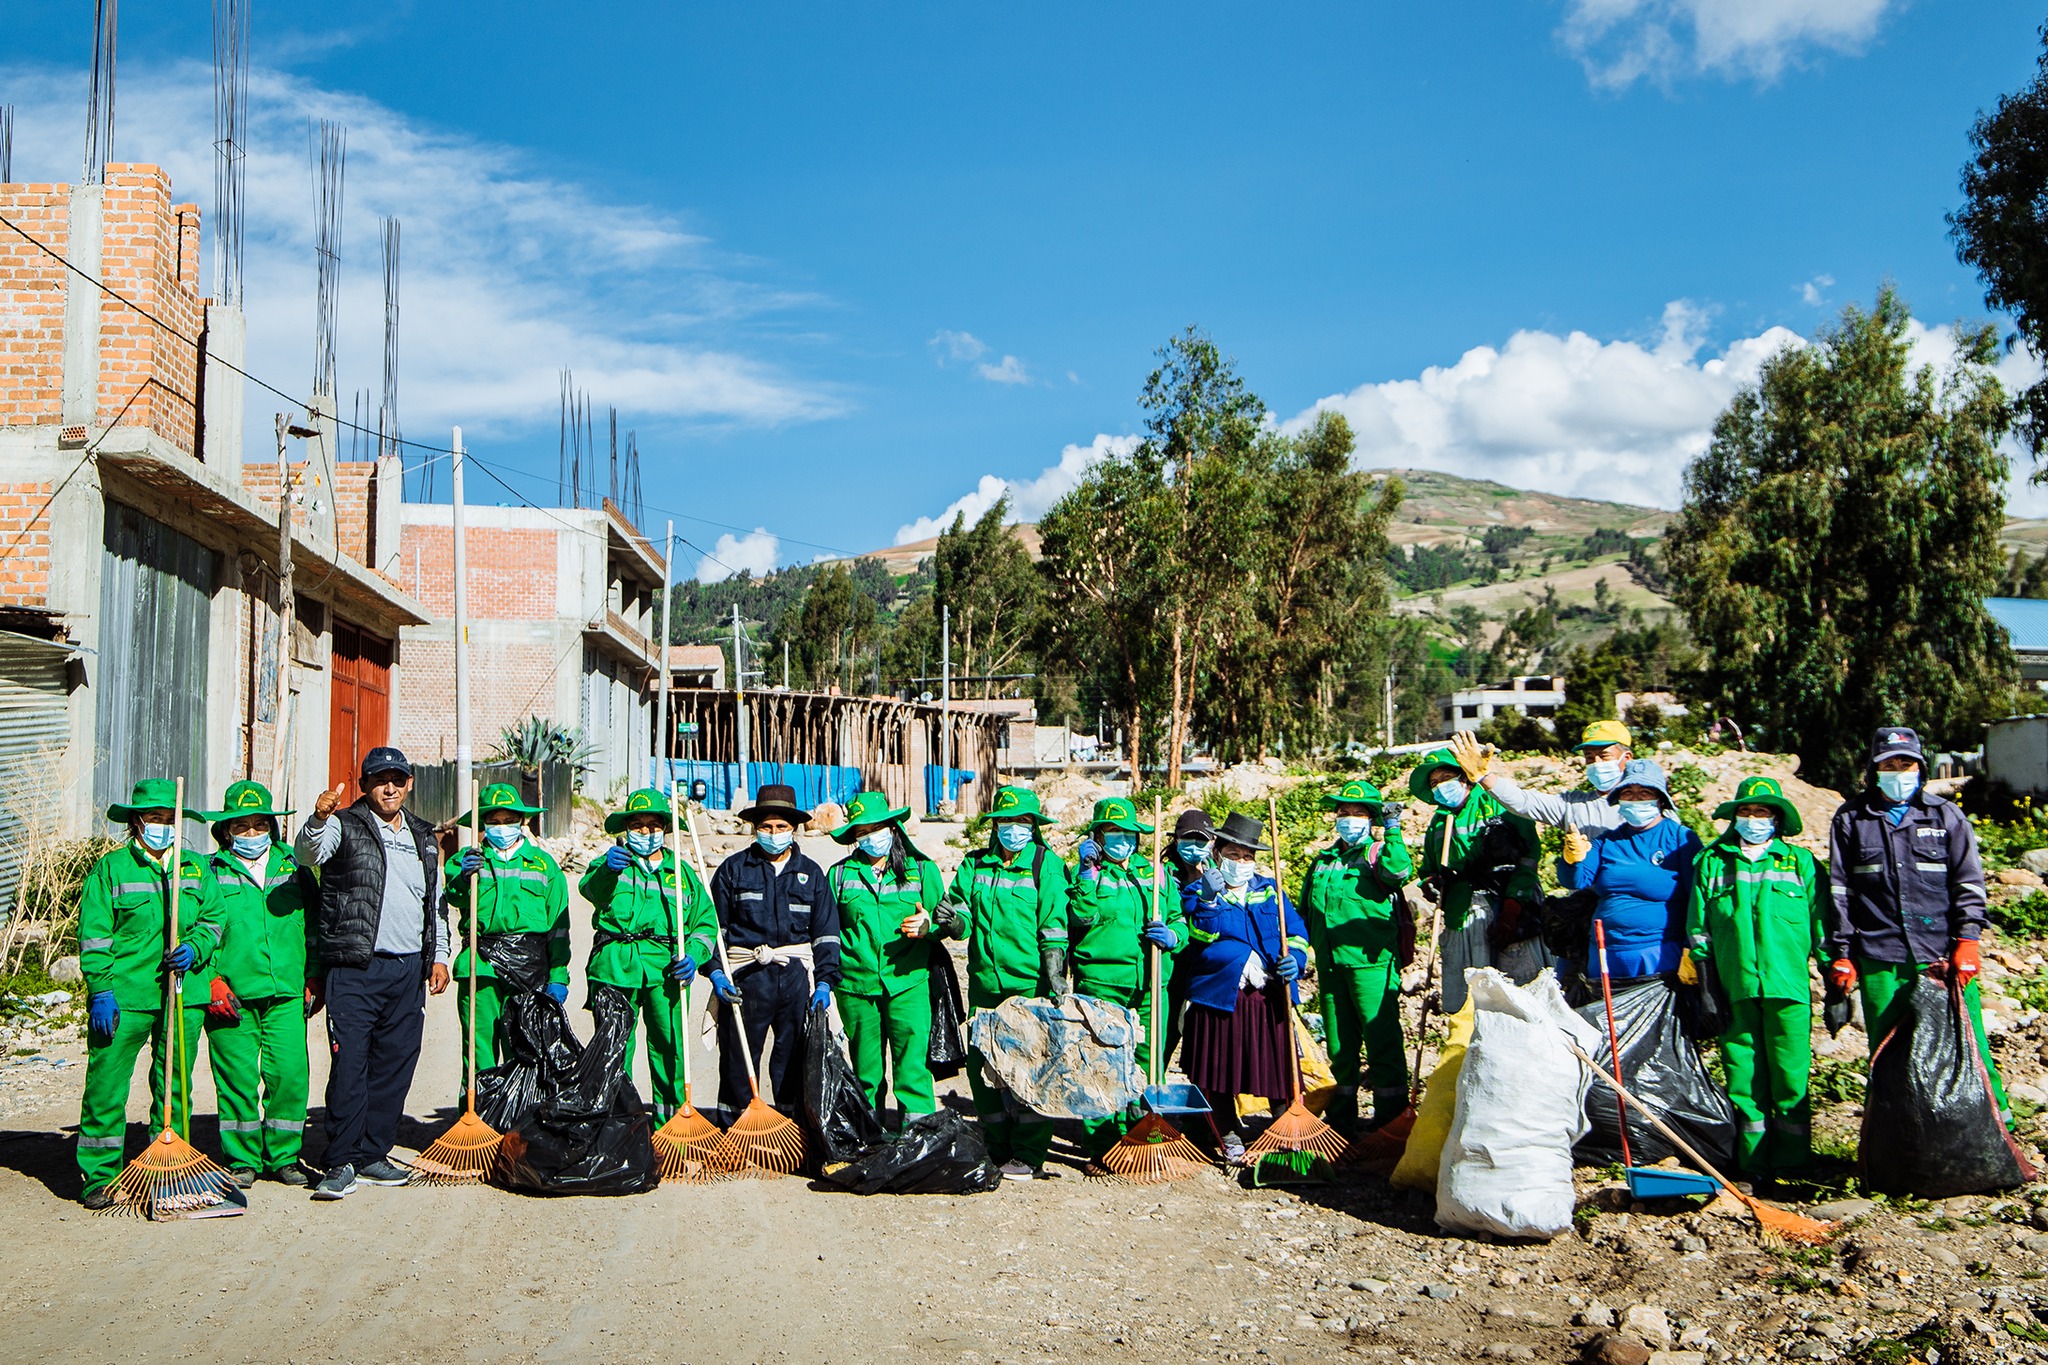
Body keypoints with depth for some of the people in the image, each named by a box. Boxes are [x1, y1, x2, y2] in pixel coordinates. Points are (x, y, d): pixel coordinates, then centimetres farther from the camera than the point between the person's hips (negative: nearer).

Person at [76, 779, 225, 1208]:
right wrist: (101, 990, -10)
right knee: (106, 1085, -4)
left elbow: (213, 920, 14)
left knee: (175, 1084, 9)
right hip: (124, 996, -4)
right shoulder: (110, 868, 2)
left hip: (184, 995, 4)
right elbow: (95, 936, -2)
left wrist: (195, 948, -7)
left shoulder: (196, 867, 14)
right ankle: (98, 1177, 6)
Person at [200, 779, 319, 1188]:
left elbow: (314, 926, 18)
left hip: (286, 994, 2)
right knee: (237, 1077, -1)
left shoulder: (293, 870, 14)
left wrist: (314, 977, 11)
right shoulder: (211, 873, 6)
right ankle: (242, 1160, 12)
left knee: (289, 1075, -3)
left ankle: (284, 1157, 11)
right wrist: (212, 979, -6)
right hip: (231, 996, -2)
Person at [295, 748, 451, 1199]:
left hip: (409, 971, 5)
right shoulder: (345, 826, 0)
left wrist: (439, 956, 18)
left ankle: (373, 1155, 17)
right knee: (349, 1065, -8)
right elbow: (307, 853, -21)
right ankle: (342, 1161, -1)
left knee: (395, 1066, 7)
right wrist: (319, 819, -40)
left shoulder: (423, 837, 18)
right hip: (355, 970, -5)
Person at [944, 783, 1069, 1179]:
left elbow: (1054, 927, -5)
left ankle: (1029, 1156, 5)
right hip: (985, 983, 5)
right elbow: (964, 919, 9)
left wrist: (1055, 975, -12)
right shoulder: (975, 865, 11)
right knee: (982, 1064, 6)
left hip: (1030, 983, -4)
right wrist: (954, 918, -14)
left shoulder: (1046, 865, 0)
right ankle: (999, 1148, 20)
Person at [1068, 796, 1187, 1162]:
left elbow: (1180, 922, 17)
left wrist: (1172, 936, -4)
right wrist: (1088, 872, -14)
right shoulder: (1087, 873, 6)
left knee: (1147, 1062, 3)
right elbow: (1081, 918, -11)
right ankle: (1102, 1144, 4)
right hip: (1101, 984, -3)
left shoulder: (1156, 872, 16)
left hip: (1150, 986, 3)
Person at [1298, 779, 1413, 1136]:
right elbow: (1304, 911, 27)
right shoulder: (1324, 860, 19)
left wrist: (1393, 833, -26)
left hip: (1370, 960, -6)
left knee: (1380, 1035, -8)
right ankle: (1342, 1116, 23)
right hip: (1330, 962, 6)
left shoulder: (1378, 854, 1)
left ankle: (1391, 1115, -3)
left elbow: (1399, 872, -24)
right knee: (1338, 1039, 13)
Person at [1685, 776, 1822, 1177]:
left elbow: (1820, 923, 11)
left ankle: (1792, 1159, 7)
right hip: (1734, 989, 1)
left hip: (1788, 987, -1)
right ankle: (1755, 1159, 11)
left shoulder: (1799, 862, 12)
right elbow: (1698, 929, 12)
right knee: (1744, 1074, 3)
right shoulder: (1711, 862, 13)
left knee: (1791, 1073, -3)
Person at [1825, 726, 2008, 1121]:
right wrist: (1840, 953, 5)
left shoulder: (1945, 815, 10)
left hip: (1943, 955, 0)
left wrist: (1967, 940, -2)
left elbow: (1969, 882, 9)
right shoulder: (1851, 819, 10)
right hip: (1879, 960, 0)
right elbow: (1839, 890, 10)